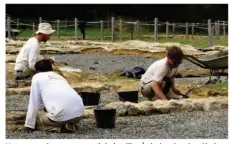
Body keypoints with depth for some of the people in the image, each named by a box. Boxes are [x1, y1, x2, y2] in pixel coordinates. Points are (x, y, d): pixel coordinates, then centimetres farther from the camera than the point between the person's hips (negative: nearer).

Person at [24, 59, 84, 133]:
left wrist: (29, 125, 22)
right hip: (79, 111, 6)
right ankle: (69, 125, 7)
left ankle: (60, 126, -2)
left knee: (38, 118, 21)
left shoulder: (37, 77, 16)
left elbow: (33, 104, 15)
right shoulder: (59, 77, 32)